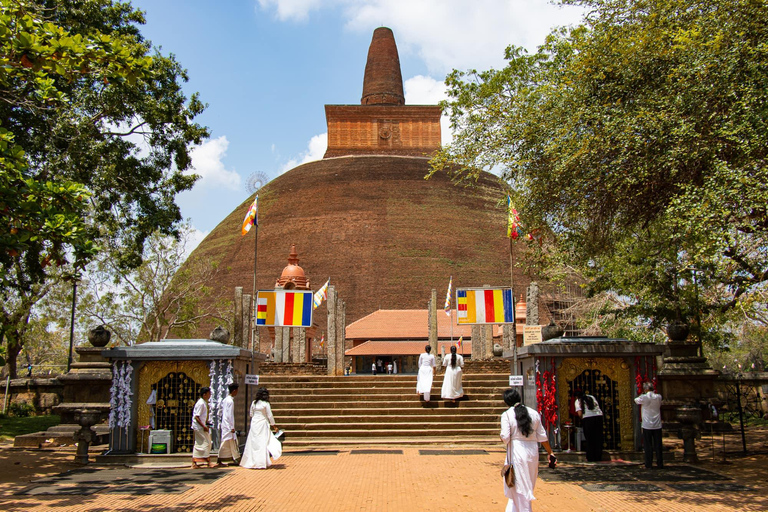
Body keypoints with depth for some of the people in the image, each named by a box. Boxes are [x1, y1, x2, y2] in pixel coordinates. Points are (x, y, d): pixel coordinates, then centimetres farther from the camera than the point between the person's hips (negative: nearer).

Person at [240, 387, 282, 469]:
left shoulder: (254, 403, 3)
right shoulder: (265, 404, -9)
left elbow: (251, 414, 10)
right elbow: (270, 416, -6)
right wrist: (273, 425, 1)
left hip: (254, 423, 4)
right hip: (263, 423, -4)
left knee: (253, 443, 10)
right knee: (263, 443, 0)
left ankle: (251, 462, 14)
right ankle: (261, 463, -1)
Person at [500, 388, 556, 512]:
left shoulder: (506, 415, -9)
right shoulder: (534, 413, 5)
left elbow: (505, 438, -15)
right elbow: (542, 437, 8)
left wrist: (502, 438, 7)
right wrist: (550, 453, 16)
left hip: (516, 452, -5)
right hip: (533, 452, 5)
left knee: (519, 487, 5)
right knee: (528, 486, 18)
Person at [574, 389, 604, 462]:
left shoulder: (578, 401, 7)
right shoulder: (591, 397, 20)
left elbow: (580, 414, -5)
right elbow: (597, 406, 15)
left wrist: (582, 418, 15)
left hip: (588, 418, -4)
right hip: (599, 416, 4)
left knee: (589, 439, 6)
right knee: (598, 438, 11)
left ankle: (590, 458, 7)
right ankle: (598, 457, 14)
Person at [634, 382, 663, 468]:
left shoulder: (644, 397, -11)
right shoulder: (658, 397, 0)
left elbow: (636, 400, 7)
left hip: (647, 426, -3)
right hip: (657, 425, 3)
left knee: (648, 446, 3)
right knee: (658, 445, 9)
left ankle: (649, 464, 4)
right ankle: (660, 463, 13)